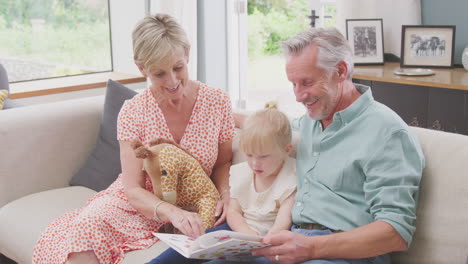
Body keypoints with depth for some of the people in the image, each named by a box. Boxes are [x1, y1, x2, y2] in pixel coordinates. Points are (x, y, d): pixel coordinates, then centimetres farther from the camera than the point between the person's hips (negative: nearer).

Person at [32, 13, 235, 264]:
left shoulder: (217, 100, -8)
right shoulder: (133, 112, -12)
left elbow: (223, 162, 6)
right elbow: (133, 189, -15)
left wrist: (224, 194, -16)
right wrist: (172, 212, -34)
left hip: (189, 209, 1)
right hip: (139, 204, 0)